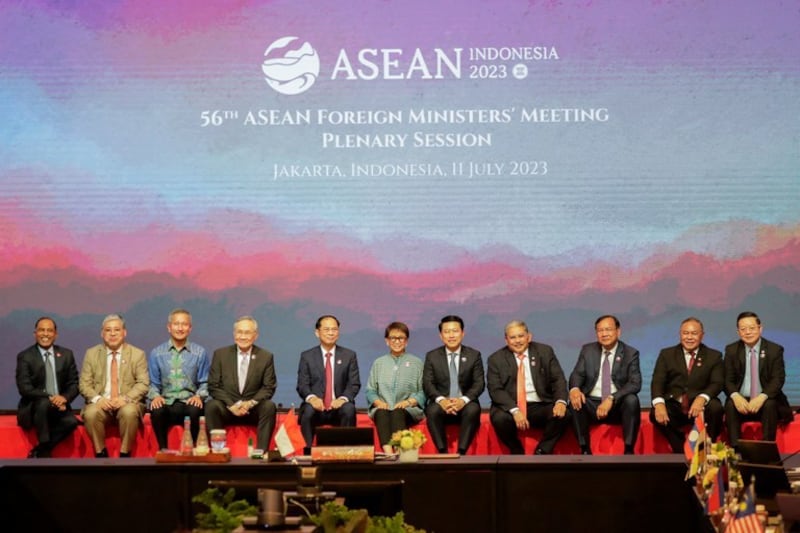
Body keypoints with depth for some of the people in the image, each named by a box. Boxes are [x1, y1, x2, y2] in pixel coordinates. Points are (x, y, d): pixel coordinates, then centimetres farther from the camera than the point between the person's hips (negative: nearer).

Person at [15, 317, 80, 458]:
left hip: (58, 405, 3)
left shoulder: (66, 354, 8)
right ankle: (44, 456, -26)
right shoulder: (24, 356, -2)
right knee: (43, 403, -37)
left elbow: (74, 384, 7)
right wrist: (50, 398, -23)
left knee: (71, 421, -30)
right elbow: (25, 388, -11)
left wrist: (64, 398, -16)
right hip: (32, 409, -2)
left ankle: (39, 452, -13)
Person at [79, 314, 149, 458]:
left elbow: (143, 384, -1)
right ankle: (100, 453, -14)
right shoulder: (91, 354, 10)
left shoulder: (138, 354, 5)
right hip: (101, 403, 1)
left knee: (129, 412, -36)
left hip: (127, 404, -1)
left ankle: (125, 454, -19)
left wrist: (126, 398, -19)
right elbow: (84, 384, 5)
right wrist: (97, 399, -15)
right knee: (91, 413, -32)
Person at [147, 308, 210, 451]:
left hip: (189, 402, 0)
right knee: (156, 410, -35)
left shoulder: (200, 352, 8)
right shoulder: (156, 353, 10)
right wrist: (155, 396, -10)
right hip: (165, 402, 1)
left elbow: (204, 383, 9)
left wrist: (199, 396, -11)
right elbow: (153, 383, 11)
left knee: (195, 410, -36)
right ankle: (163, 450, -17)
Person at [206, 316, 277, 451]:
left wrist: (251, 403, -16)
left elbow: (269, 388, 2)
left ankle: (261, 451, -28)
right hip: (227, 407, 0)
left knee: (269, 406, -30)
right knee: (211, 406, -31)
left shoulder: (266, 357, 3)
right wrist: (231, 405, -15)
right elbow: (213, 386, 0)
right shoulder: (220, 354, 3)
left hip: (253, 408, 0)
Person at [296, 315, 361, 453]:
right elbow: (302, 385, 1)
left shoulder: (349, 356, 10)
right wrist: (311, 398, -23)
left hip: (339, 407, 0)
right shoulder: (307, 356, 8)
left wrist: (343, 398, -19)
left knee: (349, 409, -33)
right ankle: (308, 451, -26)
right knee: (308, 411, -34)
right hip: (316, 406, 0)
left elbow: (354, 384, 2)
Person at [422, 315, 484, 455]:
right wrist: (441, 400, -22)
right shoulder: (432, 356, 9)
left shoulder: (474, 355, 8)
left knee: (473, 410, -35)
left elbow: (479, 383, -1)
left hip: (465, 405, 0)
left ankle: (461, 453, -32)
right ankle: (442, 452, -28)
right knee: (433, 411, -34)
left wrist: (463, 400, -21)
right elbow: (427, 384, 0)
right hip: (441, 404, 0)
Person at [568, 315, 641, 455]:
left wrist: (611, 399, -26)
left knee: (632, 400, -32)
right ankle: (585, 450, -21)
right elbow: (577, 374, 2)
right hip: (592, 404, 1)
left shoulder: (631, 353, -1)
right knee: (575, 401, -29)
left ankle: (628, 451, -24)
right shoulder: (587, 350, 8)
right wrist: (574, 389, -25)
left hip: (618, 405, -1)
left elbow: (635, 384, -12)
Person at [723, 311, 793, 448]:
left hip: (765, 401, -1)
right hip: (741, 400, 1)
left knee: (770, 405, -34)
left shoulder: (775, 350, -1)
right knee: (730, 405, -30)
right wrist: (735, 396, -24)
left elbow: (778, 379, -9)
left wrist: (762, 397, -28)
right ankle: (735, 448, -30)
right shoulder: (731, 350, 5)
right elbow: (728, 379, 0)